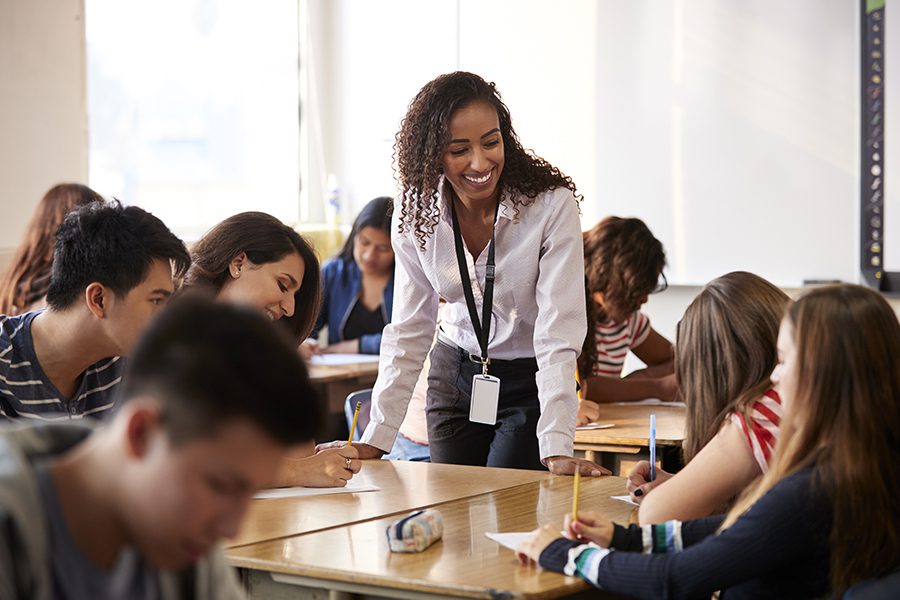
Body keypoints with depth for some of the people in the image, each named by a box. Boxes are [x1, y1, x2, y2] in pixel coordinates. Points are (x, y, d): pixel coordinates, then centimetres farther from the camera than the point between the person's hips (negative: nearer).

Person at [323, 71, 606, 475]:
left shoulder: (552, 205, -22)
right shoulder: (415, 214, -9)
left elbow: (558, 334, -25)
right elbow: (409, 332, -5)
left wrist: (557, 449, -34)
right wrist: (375, 441, -11)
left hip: (530, 381, -3)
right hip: (455, 376, 4)